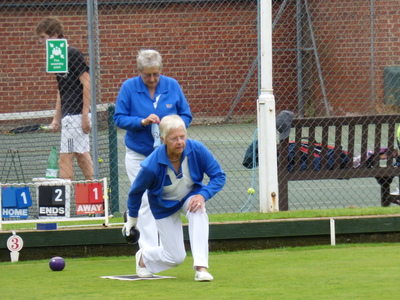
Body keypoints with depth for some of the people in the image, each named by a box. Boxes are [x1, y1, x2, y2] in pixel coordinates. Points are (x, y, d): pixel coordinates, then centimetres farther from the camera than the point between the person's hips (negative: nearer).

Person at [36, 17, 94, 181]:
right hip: (69, 116, 9)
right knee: (82, 156, 11)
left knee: (65, 159, -9)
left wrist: (85, 115, -20)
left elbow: (87, 84, -17)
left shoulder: (72, 54, -13)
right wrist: (56, 118, 20)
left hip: (75, 115, -9)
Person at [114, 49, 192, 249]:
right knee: (145, 202, -7)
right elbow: (119, 118, -7)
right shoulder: (129, 87, -5)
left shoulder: (172, 86, 0)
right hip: (139, 155, -2)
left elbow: (186, 115, 4)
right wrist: (142, 122, -23)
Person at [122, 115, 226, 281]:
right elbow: (136, 191, -12)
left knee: (198, 212, -35)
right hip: (164, 206, -2)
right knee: (175, 258, -3)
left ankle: (201, 268, -34)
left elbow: (219, 176, -16)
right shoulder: (152, 166, -32)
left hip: (190, 197, 2)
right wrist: (132, 218, 3)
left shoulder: (197, 150, -27)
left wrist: (203, 195, -33)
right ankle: (143, 257, 32)